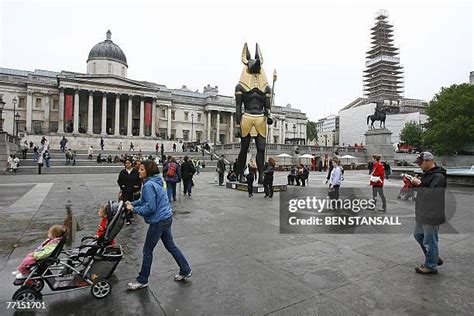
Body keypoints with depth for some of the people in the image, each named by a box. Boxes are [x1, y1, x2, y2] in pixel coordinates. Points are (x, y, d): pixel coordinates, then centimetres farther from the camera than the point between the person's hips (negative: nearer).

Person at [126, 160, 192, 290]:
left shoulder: (149, 185, -21)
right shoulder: (154, 182, 9)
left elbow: (150, 207, -23)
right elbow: (145, 200, 19)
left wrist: (134, 210, -12)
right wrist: (132, 203, 8)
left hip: (159, 221, -9)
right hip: (166, 217, 9)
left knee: (147, 250, 7)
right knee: (170, 245, 19)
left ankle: (142, 281, 24)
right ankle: (186, 271, 29)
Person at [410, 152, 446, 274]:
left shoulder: (439, 177, -19)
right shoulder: (426, 174, 11)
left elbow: (432, 194, -29)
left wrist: (419, 184, -23)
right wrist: (413, 183, 3)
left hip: (432, 215, -10)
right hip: (422, 213, 10)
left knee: (430, 241, 2)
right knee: (418, 235, 21)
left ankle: (431, 266, 17)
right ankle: (435, 257, 37)